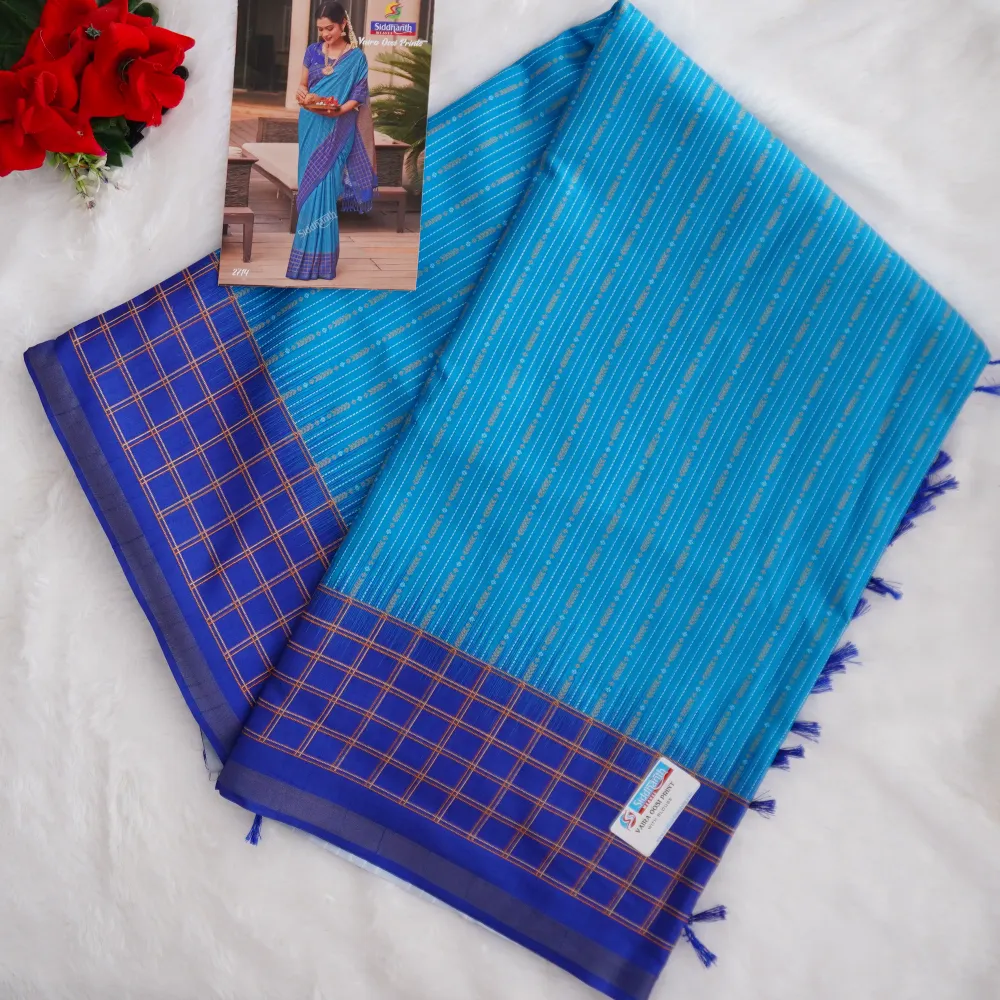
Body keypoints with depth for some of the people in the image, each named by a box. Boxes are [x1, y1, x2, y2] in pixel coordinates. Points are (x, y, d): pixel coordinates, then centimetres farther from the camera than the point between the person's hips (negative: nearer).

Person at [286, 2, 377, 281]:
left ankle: (318, 257, -6)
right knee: (311, 186, 6)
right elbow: (303, 84, 13)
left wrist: (336, 111, -23)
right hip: (311, 127, 4)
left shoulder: (356, 56, -4)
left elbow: (358, 97, -6)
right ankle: (313, 253, 15)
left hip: (335, 130, -4)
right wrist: (302, 95, -10)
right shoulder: (313, 51, 8)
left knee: (322, 187, -10)